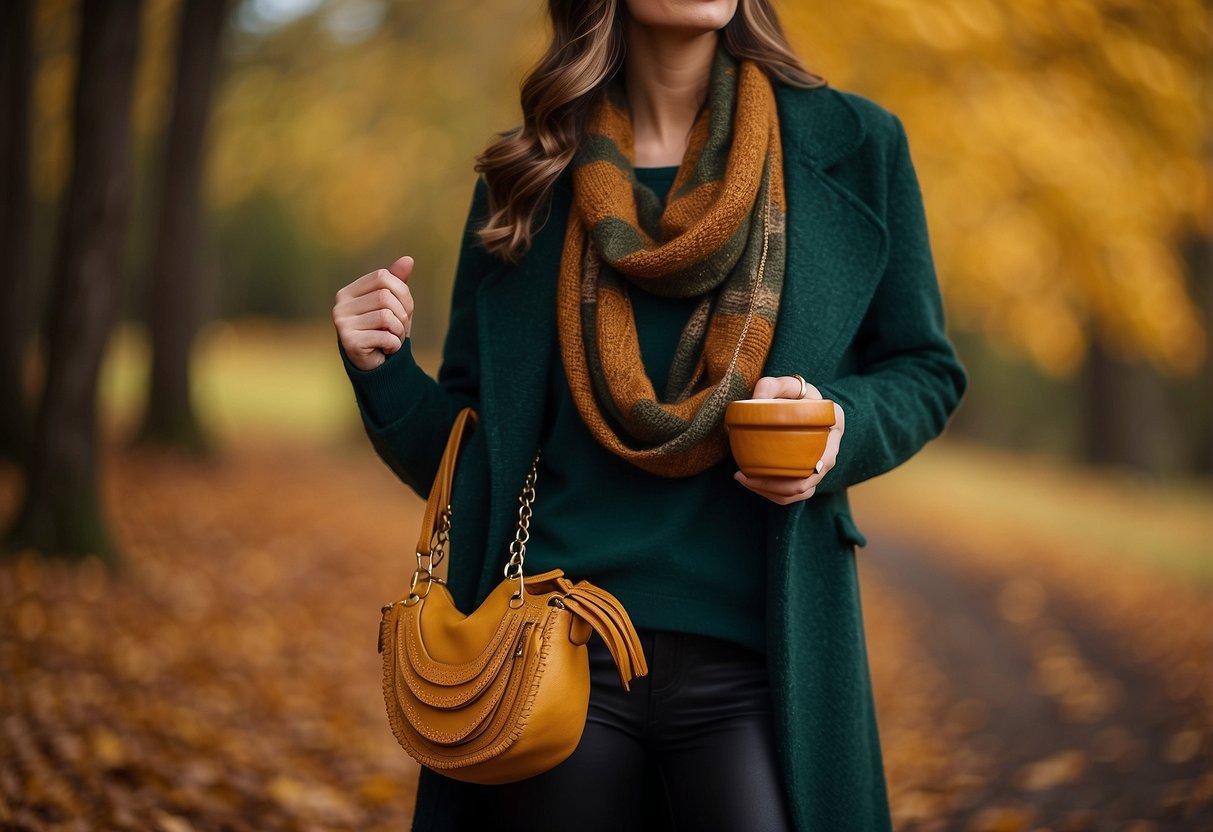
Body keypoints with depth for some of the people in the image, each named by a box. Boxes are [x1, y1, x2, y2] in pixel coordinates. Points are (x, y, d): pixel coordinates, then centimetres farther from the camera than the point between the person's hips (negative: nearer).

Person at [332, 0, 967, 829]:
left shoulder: (853, 148, 2)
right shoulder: (531, 178, 6)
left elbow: (925, 371, 10)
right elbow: (465, 459, 10)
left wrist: (842, 426, -11)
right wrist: (385, 371, -9)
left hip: (757, 661, -1)